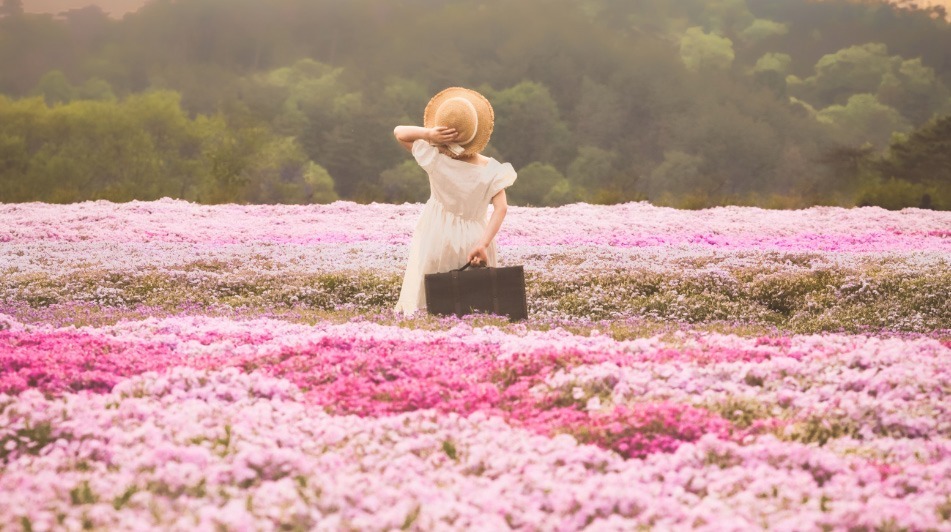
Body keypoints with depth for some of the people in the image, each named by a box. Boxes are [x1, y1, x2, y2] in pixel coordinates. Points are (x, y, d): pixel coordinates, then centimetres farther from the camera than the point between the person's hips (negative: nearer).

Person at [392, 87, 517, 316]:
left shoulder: (435, 159, -12)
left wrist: (427, 133, -19)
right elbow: (501, 208, -19)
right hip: (472, 241, 0)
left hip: (436, 240, 0)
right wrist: (483, 244, -21)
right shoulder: (489, 169, -13)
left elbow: (399, 132, -1)